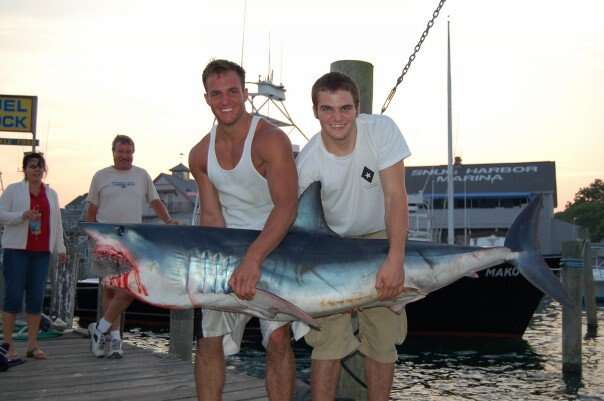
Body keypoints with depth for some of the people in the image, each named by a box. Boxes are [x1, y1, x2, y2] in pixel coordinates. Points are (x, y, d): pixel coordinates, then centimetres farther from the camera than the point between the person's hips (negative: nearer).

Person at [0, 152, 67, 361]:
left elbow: (57, 222, 16)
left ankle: (32, 344, 7)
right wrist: (23, 215, -16)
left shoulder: (51, 194, 16)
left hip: (41, 252, 4)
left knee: (36, 296, 2)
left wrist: (60, 248, 10)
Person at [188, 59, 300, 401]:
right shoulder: (201, 155, 0)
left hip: (276, 246, -5)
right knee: (211, 340, 4)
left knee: (277, 337, -15)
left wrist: (254, 258, -41)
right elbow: (211, 216, -2)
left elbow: (287, 207, -29)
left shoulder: (270, 139, -19)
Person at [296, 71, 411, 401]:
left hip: (380, 238, 1)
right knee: (328, 339, -9)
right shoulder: (308, 161, -21)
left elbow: (395, 195, -24)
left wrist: (395, 260, -32)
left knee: (382, 339, -1)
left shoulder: (381, 130, -21)